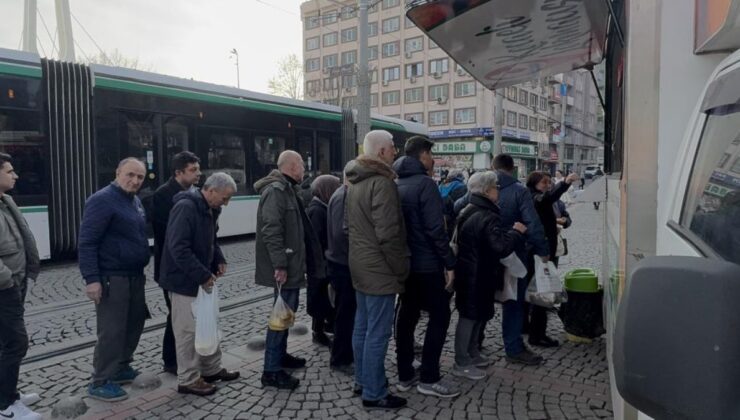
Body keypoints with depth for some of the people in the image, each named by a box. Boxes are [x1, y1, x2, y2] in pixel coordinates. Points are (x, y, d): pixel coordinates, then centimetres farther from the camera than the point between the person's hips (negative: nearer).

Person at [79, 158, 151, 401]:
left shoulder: (135, 201, 12)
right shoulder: (102, 200, -14)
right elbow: (87, 242, -19)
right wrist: (91, 278, -24)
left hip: (134, 276, 9)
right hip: (112, 278, -9)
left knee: (134, 323, 17)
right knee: (112, 330, -3)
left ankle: (121, 368, 33)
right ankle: (100, 383, 11)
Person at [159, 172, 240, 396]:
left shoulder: (209, 209, 7)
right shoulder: (185, 208, -23)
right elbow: (178, 248, -28)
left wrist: (219, 260, 3)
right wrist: (202, 276, -26)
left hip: (202, 279, 9)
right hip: (184, 280, -9)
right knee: (188, 331, 1)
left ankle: (212, 369, 31)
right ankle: (188, 380, 15)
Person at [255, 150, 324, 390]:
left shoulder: (287, 189, 17)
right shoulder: (275, 190, -17)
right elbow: (271, 230, -25)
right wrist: (279, 265, -27)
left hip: (290, 264, 11)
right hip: (283, 266, -11)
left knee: (287, 311, 19)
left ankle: (280, 355, 33)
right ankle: (271, 371, 1)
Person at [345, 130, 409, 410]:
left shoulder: (354, 181, 12)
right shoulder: (381, 182, -19)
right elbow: (388, 234, -23)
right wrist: (401, 269, -13)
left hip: (359, 264, 10)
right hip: (379, 268, -10)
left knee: (362, 326, 18)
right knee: (378, 333, -1)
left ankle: (362, 380, 30)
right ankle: (374, 393, 10)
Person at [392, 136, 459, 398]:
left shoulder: (396, 184, 11)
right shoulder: (425, 183, -15)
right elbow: (436, 228, -20)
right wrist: (449, 262, -15)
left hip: (404, 262, 8)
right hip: (427, 263, -8)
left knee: (407, 314, 12)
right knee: (439, 315, 2)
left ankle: (405, 375, 19)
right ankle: (429, 378, 5)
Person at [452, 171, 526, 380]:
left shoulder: (467, 211, 11)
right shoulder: (488, 218, -22)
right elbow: (501, 246, -29)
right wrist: (516, 232, -12)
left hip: (467, 271, 10)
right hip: (478, 274, -10)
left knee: (477, 314, 20)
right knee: (471, 315, -2)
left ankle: (472, 354, 32)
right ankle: (461, 363, 8)